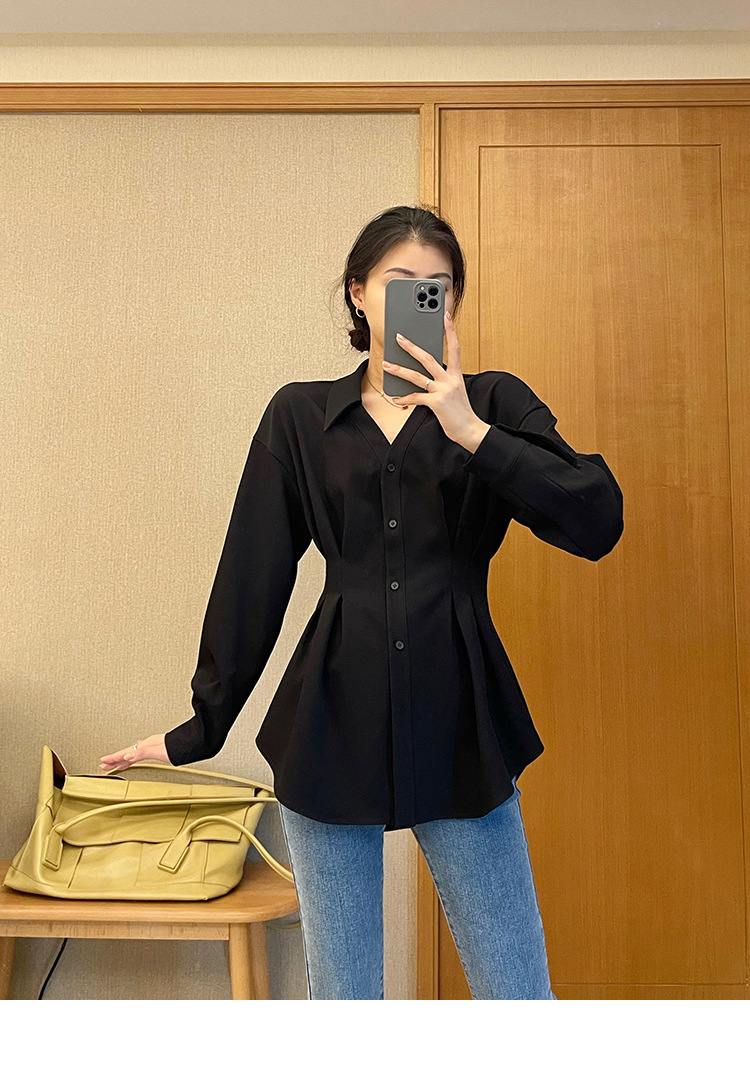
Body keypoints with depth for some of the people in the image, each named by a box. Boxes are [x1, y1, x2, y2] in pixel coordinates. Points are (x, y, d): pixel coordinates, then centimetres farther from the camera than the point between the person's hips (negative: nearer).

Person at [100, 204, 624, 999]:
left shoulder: (495, 403, 5)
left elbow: (598, 522, -9)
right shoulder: (300, 416, 6)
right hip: (332, 726, 1)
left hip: (460, 729, 0)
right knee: (340, 1000, 12)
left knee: (518, 996, 8)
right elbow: (251, 579, 7)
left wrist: (472, 432, -17)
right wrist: (201, 727, 10)